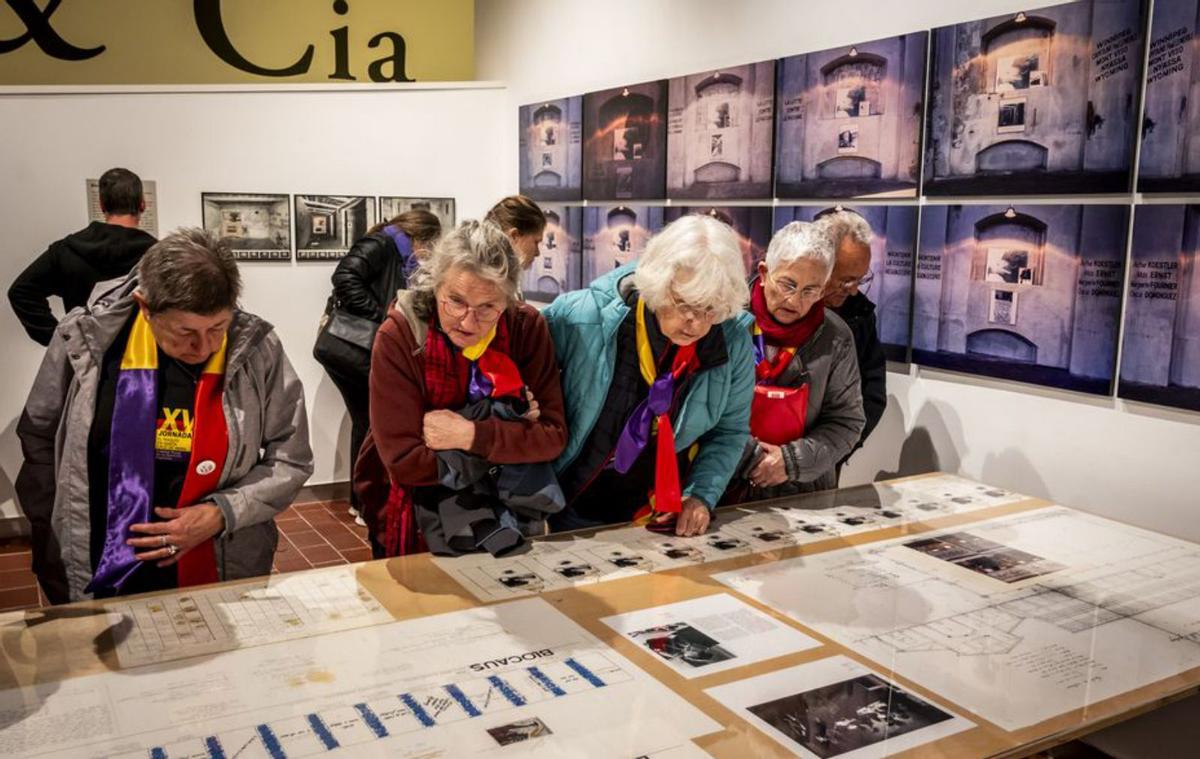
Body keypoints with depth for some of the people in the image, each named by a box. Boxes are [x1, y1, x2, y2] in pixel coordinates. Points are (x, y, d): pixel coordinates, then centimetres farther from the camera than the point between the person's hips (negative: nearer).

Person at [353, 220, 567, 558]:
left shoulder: (528, 327, -16)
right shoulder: (398, 337, -23)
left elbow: (553, 437, -17)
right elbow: (404, 462, -26)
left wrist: (472, 435, -29)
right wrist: (513, 439, -24)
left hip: (502, 516, 2)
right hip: (414, 522, -2)